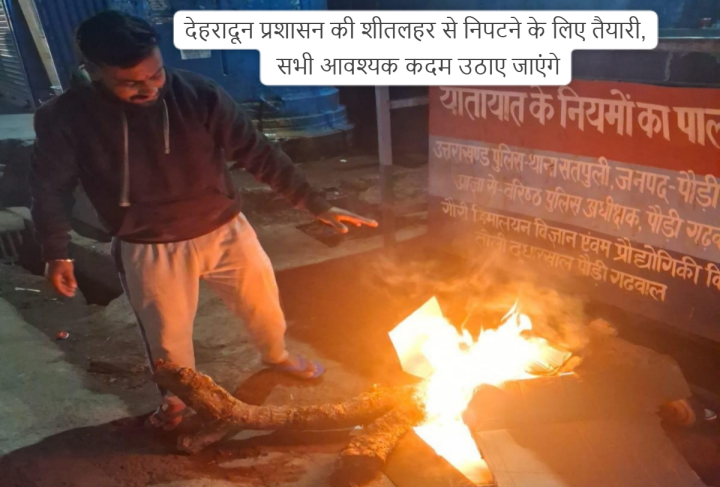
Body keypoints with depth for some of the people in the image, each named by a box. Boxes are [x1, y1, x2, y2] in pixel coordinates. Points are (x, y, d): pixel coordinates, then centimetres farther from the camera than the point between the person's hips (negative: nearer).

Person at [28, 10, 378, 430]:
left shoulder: (199, 94, -18)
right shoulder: (65, 118, -15)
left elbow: (260, 155, -14)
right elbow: (51, 187, 1)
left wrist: (318, 206, -17)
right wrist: (57, 253, 3)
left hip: (225, 232, 1)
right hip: (149, 251, 0)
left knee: (263, 305, 19)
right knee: (167, 334, 19)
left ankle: (278, 356, 54)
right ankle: (178, 395, 52)